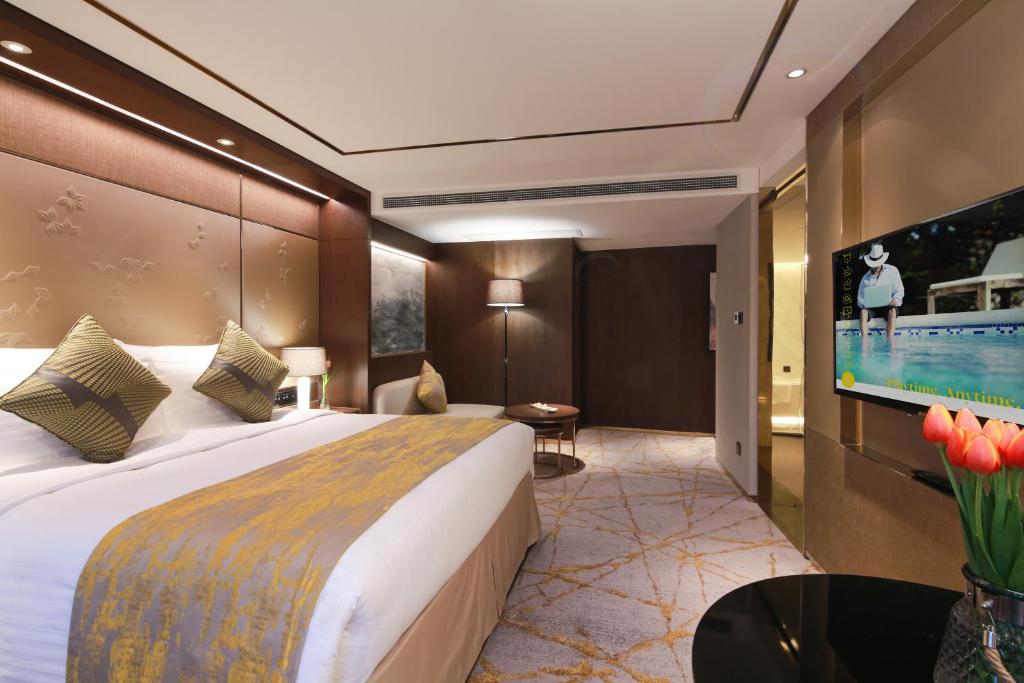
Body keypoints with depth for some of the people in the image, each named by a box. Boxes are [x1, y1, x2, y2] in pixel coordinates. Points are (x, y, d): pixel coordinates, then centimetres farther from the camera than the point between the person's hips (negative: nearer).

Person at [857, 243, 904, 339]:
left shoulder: (892, 271, 9)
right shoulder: (865, 277, 13)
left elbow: (899, 291, 4)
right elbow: (860, 297, 11)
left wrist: (895, 300, -18)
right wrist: (863, 304, -13)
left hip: (888, 306, -1)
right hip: (871, 307, 1)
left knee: (892, 310, -35)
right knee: (863, 311, -32)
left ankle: (889, 340, -44)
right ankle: (865, 340, -41)